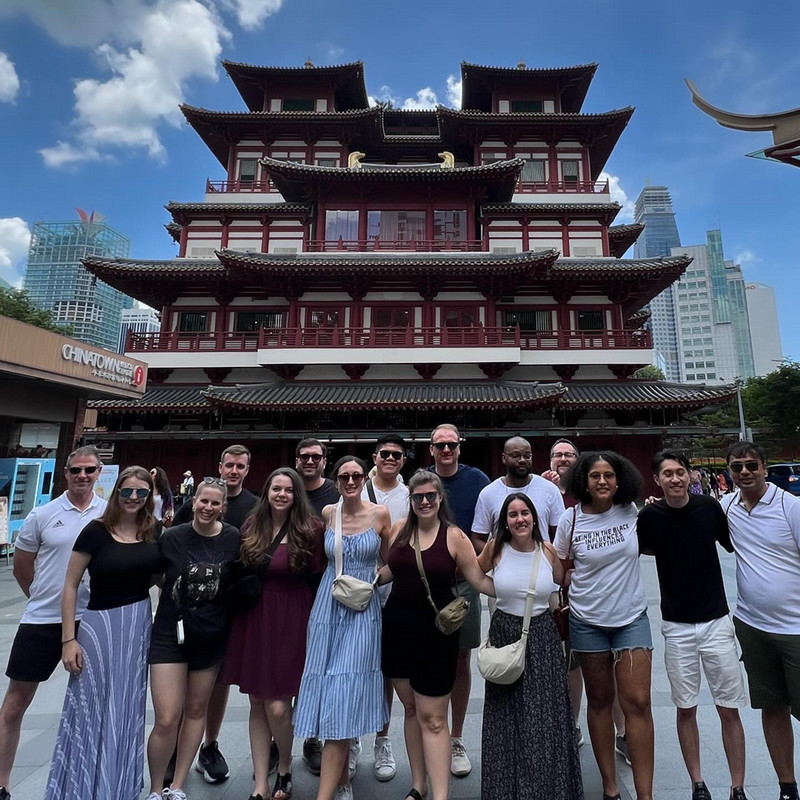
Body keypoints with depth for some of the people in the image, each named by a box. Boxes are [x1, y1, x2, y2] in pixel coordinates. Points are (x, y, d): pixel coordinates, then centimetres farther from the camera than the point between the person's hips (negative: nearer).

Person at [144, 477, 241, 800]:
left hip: (211, 637, 2)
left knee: (196, 710, 16)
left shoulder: (233, 538, -10)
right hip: (171, 633, -2)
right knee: (167, 719, -3)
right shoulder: (172, 537, -13)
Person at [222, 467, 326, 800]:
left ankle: (285, 768, 29)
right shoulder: (251, 528, 4)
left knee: (277, 707, -2)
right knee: (257, 704, 13)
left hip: (291, 621, -4)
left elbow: (319, 577, -5)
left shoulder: (310, 530, -8)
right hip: (253, 618, 4)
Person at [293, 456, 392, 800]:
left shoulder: (380, 514, -6)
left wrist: (371, 581, -4)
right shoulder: (327, 513, 1)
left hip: (363, 611, -3)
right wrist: (339, 579, 7)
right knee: (333, 696, 10)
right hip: (328, 607, 3)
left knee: (342, 701, -4)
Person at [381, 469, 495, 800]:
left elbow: (481, 581, -8)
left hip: (435, 630, -4)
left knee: (432, 718, 1)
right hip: (396, 626, 4)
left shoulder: (454, 536, -10)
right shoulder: (399, 529, 0)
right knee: (411, 710, 18)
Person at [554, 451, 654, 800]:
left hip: (631, 618, 1)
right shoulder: (571, 519, -11)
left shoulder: (631, 510, -8)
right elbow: (559, 568, 1)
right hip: (588, 621, 0)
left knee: (638, 703, 0)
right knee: (599, 701, 13)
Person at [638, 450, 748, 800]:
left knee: (729, 709, 8)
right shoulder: (650, 515, -9)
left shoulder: (709, 506, -8)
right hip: (677, 626, 0)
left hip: (717, 621, 1)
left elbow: (735, 546, 6)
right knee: (686, 709, 11)